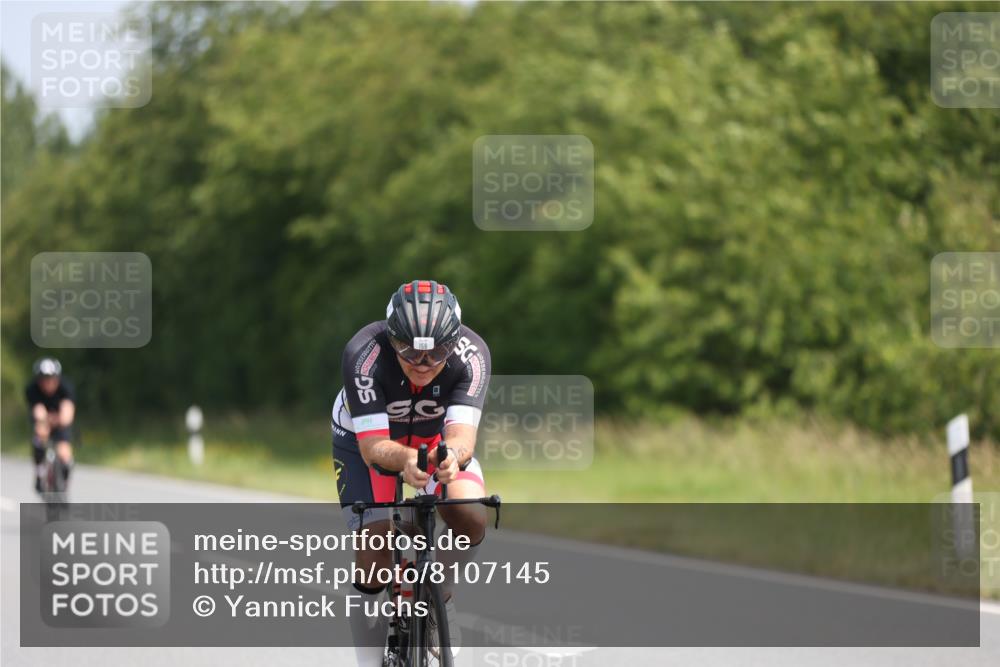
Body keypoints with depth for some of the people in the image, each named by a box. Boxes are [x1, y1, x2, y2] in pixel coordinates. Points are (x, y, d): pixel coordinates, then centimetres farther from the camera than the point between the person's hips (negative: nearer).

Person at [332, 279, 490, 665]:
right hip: (365, 437, -2)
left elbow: (462, 433, -39)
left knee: (472, 519, -24)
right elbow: (373, 448, -38)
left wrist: (453, 455, -63)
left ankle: (439, 596, 5)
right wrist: (405, 460, -60)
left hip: (437, 438, 2)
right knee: (377, 542, -22)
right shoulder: (365, 355, -36)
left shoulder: (471, 354, -31)